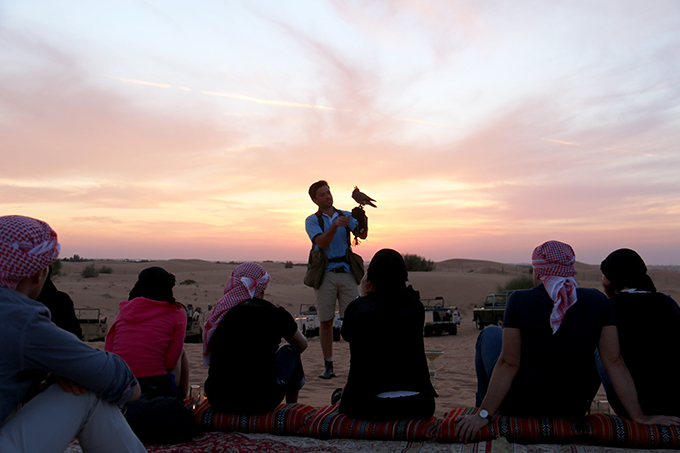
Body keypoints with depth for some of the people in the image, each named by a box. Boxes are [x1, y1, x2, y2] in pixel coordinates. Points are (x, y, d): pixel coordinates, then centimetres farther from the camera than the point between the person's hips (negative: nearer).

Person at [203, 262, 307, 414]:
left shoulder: (220, 314, 4)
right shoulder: (276, 314, -4)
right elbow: (302, 345, 14)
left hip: (218, 402, 4)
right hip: (259, 402, -3)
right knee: (289, 350, 22)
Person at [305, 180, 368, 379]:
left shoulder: (345, 216, 13)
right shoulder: (312, 220, 7)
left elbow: (362, 235, -2)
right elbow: (321, 243, -10)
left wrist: (363, 221, -23)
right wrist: (335, 225, -24)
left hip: (347, 272, 1)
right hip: (325, 273, -1)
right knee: (325, 321, 3)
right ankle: (328, 366, 11)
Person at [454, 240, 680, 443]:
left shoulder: (520, 300, -18)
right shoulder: (597, 301, -9)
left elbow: (509, 364, -20)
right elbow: (614, 362, -11)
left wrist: (484, 414, -16)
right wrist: (639, 416, -4)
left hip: (518, 407, -3)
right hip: (573, 411, 3)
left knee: (490, 333, 22)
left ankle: (484, 406, 36)